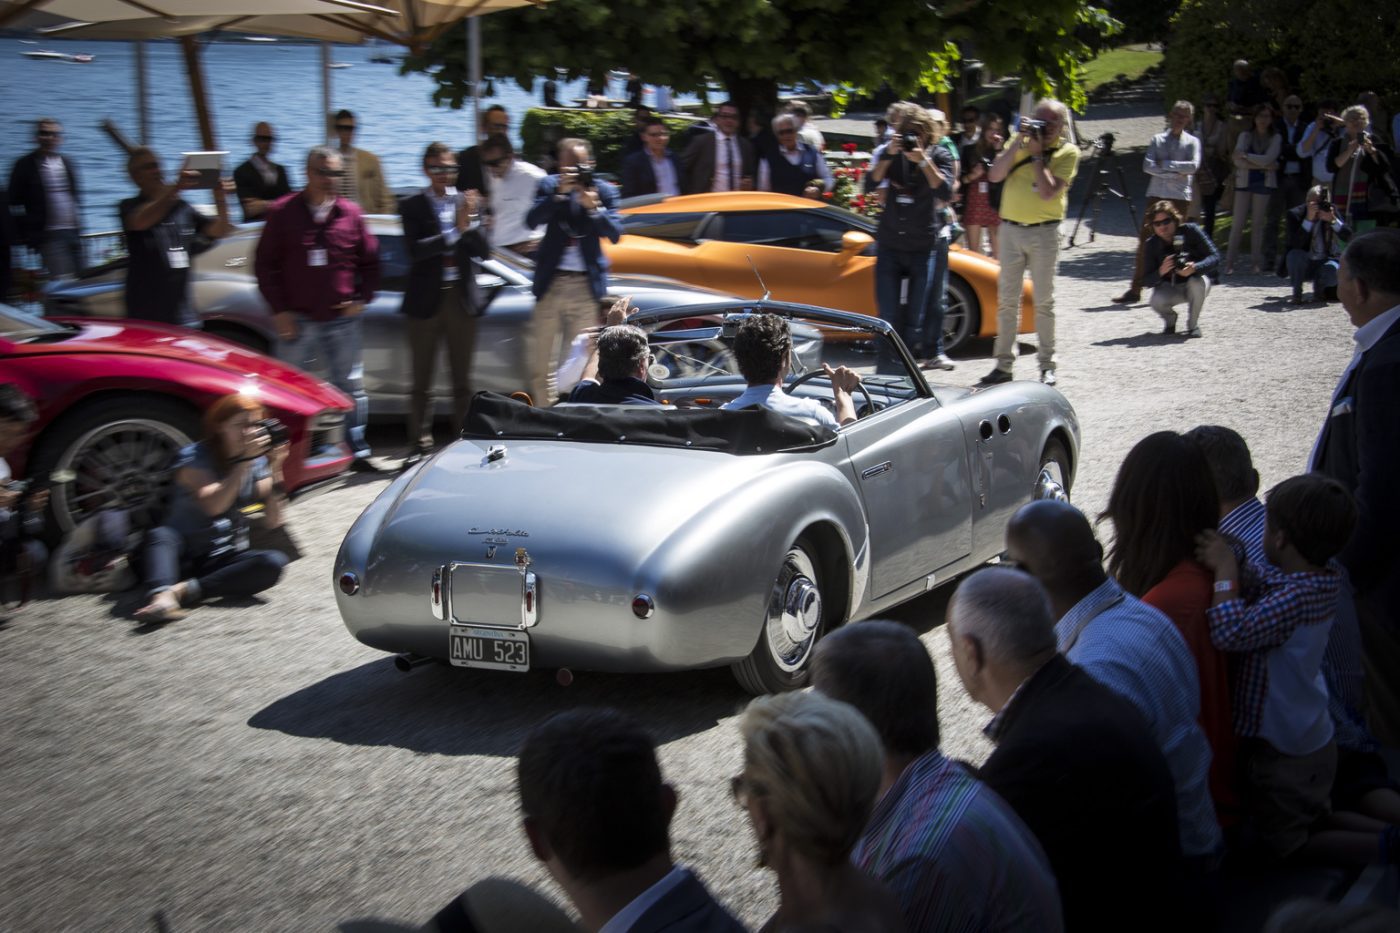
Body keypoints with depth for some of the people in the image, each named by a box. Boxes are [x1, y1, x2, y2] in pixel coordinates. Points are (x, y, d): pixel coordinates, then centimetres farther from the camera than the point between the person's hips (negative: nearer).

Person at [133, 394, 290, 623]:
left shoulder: (258, 464, 5)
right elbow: (213, 505, -24)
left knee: (274, 562, -28)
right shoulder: (194, 457, -7)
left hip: (226, 560, 3)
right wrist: (245, 460, -27)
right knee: (160, 534, -35)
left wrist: (275, 470, -15)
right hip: (183, 553, -3)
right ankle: (162, 596, -61)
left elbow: (272, 522, -5)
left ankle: (184, 590, -36)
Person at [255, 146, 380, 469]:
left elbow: (370, 261, 13)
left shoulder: (350, 214, 5)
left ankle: (358, 451, 14)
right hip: (296, 320, -2)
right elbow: (264, 265, 0)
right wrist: (279, 310, -6)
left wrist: (361, 299, 0)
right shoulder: (283, 212, -1)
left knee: (351, 387, 5)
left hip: (341, 319, 2)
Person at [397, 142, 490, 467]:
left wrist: (470, 223, -15)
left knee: (462, 379, 8)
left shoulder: (468, 202, 6)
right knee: (421, 381, 3)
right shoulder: (412, 206, -1)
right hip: (426, 300, -2)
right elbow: (416, 250, -15)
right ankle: (420, 444, 9)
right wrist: (456, 230, -19)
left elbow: (483, 251, 1)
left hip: (461, 298, 2)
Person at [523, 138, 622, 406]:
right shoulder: (550, 185, 3)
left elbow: (614, 233, -7)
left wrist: (593, 207, -22)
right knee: (541, 359, 1)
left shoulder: (604, 190, 3)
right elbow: (532, 220, -12)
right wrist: (560, 193, -22)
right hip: (551, 282, 1)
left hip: (586, 285, 0)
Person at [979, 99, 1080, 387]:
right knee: (1007, 300, 4)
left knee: (1044, 301, 2)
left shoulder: (1068, 152, -3)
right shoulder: (1020, 142, 8)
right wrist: (1017, 144, -11)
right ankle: (1004, 364, 8)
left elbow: (1048, 192, -15)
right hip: (1011, 230, 3)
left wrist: (1037, 154, -13)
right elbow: (994, 175, -4)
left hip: (1044, 231, -3)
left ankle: (1047, 365, 9)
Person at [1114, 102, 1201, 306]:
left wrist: (1165, 164, -10)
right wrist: (1175, 173, -11)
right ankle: (1135, 289, -3)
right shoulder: (1158, 140, 10)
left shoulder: (1192, 142, 7)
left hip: (1181, 197, -1)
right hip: (1156, 195, 1)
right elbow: (1148, 166, -4)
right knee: (1145, 240, -3)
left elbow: (1193, 166, -10)